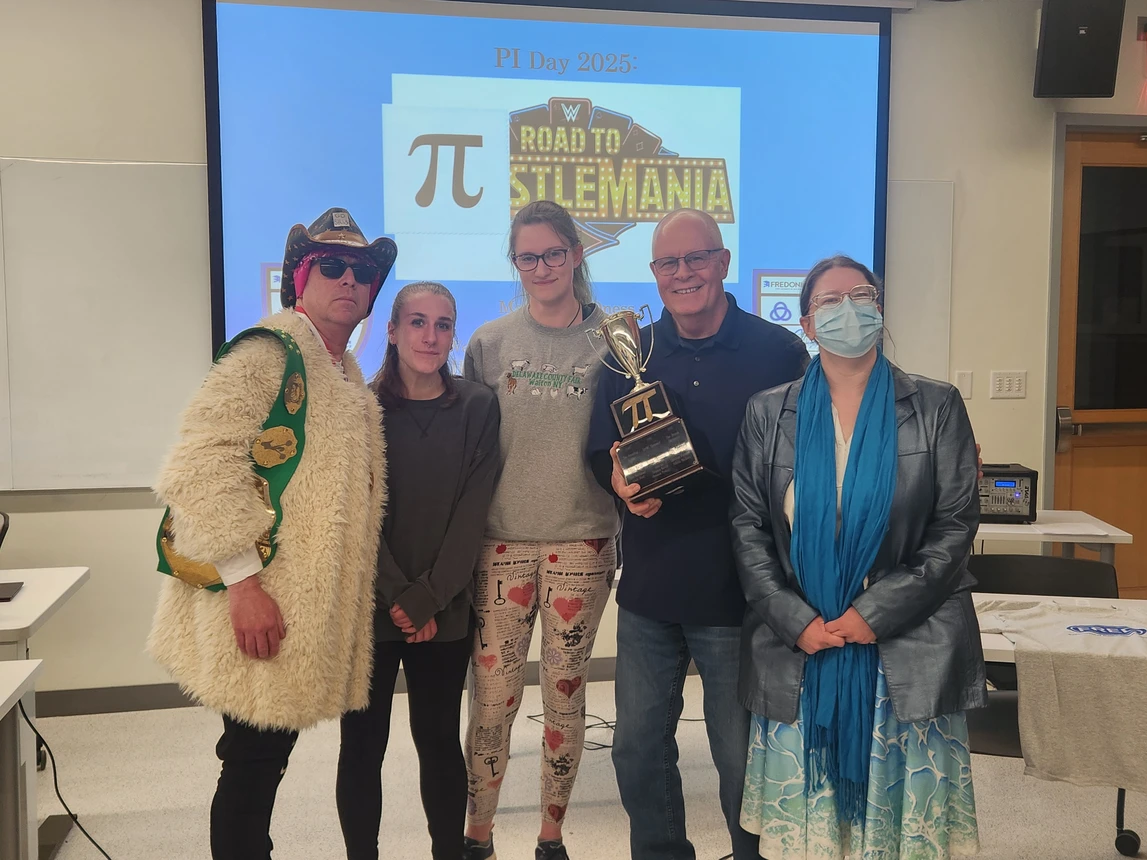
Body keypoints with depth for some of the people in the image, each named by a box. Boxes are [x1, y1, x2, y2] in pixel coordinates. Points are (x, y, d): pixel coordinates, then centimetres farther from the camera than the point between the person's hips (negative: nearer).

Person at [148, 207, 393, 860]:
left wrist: (365, 593, 15)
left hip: (315, 610, 8)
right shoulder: (267, 353, -11)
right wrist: (243, 580, -23)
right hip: (259, 609, -8)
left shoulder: (351, 382, 16)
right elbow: (199, 469, -20)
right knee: (252, 761, 2)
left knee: (270, 756, 18)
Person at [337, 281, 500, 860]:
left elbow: (471, 514, -4)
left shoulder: (477, 407, 1)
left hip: (444, 610, 1)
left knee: (440, 741, 9)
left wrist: (427, 599, -10)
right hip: (369, 607, 0)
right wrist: (396, 598, -12)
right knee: (363, 745, 6)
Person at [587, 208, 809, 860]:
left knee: (741, 758, 9)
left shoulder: (779, 353, -4)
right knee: (638, 747, 15)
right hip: (648, 587, 4)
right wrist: (620, 477, -12)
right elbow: (600, 452, 11)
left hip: (738, 589, -4)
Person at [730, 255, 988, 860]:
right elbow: (747, 526, 2)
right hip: (796, 651, 1)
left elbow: (956, 525, -3)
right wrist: (797, 622, -9)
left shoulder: (936, 407, 3)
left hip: (908, 649, -1)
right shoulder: (768, 413, 5)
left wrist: (876, 613, -12)